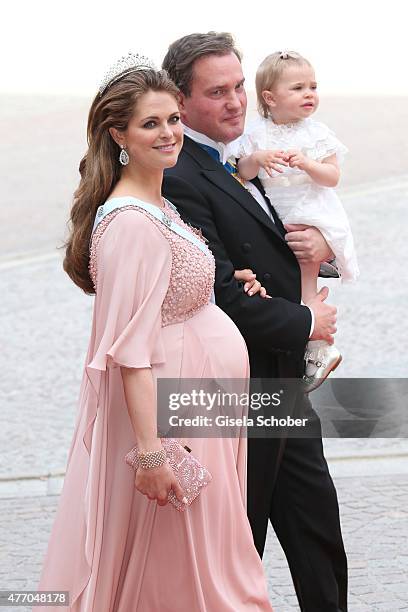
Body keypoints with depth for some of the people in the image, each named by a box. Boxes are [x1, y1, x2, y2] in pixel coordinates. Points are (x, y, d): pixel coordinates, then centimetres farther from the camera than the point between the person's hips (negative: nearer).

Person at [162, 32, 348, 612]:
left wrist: (318, 243, -5)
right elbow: (223, 294, -25)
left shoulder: (235, 164, 11)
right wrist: (306, 322, -13)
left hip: (282, 385, 9)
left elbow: (273, 253, 18)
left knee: (318, 525, 17)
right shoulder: (178, 179, -20)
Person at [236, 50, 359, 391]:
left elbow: (332, 177, -8)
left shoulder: (316, 134, -4)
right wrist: (257, 159, -23)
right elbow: (243, 174, -3)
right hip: (275, 219, 3)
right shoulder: (258, 134, -1)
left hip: (312, 217, -3)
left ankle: (318, 348, 6)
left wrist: (306, 163, -24)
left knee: (303, 277, -7)